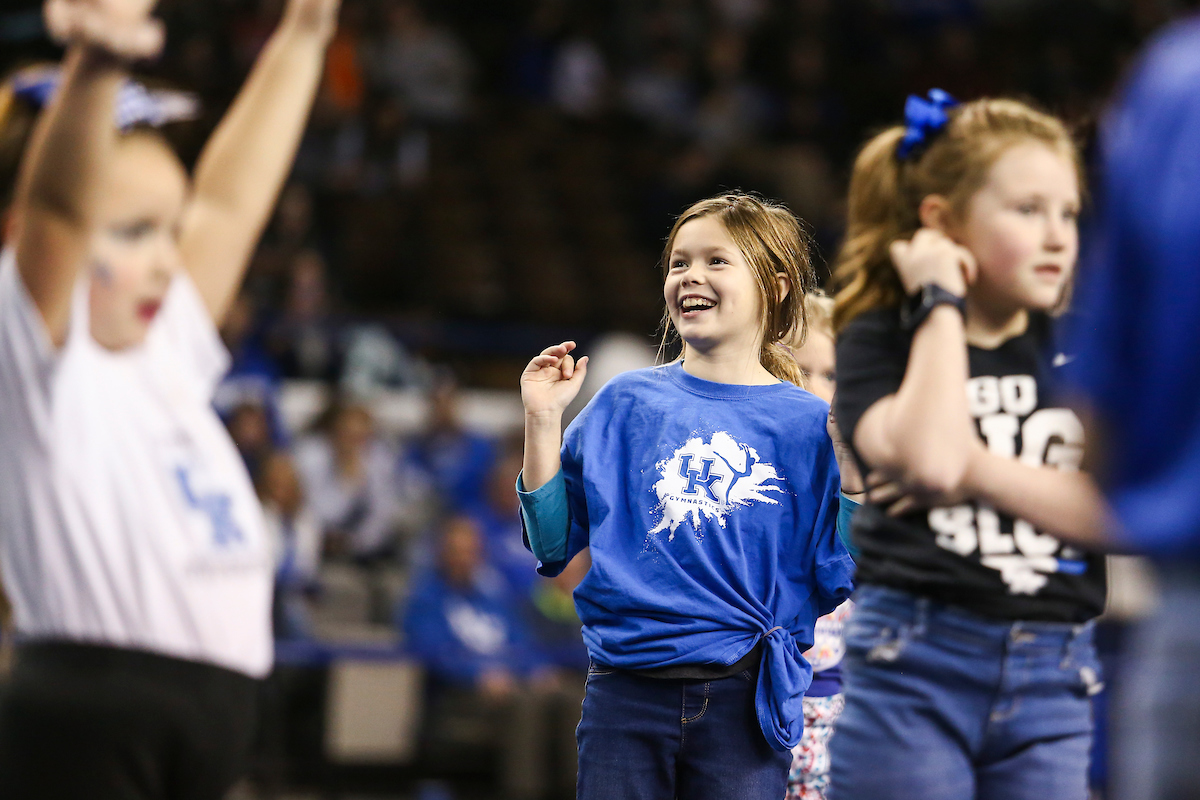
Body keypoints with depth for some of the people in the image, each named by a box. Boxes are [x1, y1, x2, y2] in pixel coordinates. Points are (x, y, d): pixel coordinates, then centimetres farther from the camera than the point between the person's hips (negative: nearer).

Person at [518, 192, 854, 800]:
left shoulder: (809, 425, 3)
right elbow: (554, 545, 7)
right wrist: (543, 421, 1)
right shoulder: (625, 404, 7)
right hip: (625, 698, 1)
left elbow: (835, 585, 0)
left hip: (745, 700, -1)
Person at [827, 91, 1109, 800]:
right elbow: (929, 456, -20)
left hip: (1052, 687, 3)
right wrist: (942, 306, -9)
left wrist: (974, 469, -13)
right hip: (913, 669, -3)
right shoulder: (878, 342, 1)